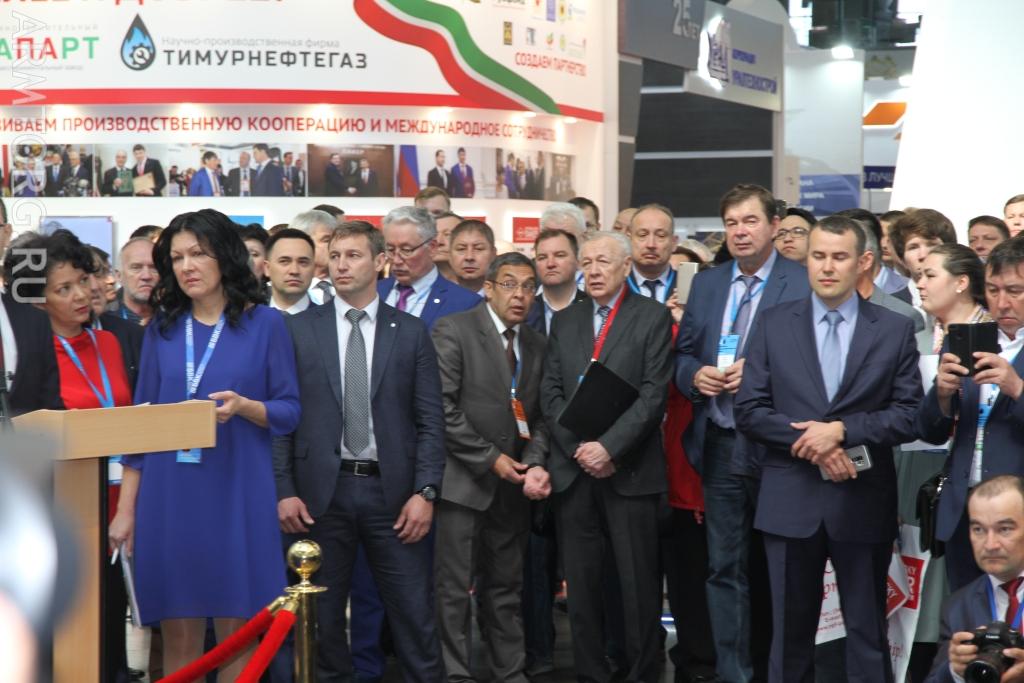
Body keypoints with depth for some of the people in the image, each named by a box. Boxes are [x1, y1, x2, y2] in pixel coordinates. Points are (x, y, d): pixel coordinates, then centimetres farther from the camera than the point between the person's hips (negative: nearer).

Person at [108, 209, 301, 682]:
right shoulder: (162, 329, 9)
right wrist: (125, 508, 4)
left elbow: (290, 411, 0)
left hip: (237, 492, -2)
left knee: (237, 634, 1)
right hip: (169, 495, 2)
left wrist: (243, 406, -21)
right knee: (178, 636, 5)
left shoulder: (265, 324, 1)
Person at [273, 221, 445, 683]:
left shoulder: (411, 332, 5)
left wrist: (424, 492, -5)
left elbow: (431, 421, 3)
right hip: (322, 491, 1)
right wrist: (284, 490, -4)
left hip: (391, 490, 0)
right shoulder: (299, 329, 5)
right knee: (322, 616, 9)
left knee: (414, 613, 2)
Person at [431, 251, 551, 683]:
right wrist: (490, 459, -13)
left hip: (512, 485, 6)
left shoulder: (536, 345, 13)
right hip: (463, 482, -5)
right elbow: (443, 407, -13)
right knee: (454, 589, -1)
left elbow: (539, 416, 12)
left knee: (505, 589, 12)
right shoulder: (453, 331, -6)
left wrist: (533, 464, -6)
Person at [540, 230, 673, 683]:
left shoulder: (653, 317, 1)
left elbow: (654, 394, -8)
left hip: (630, 471, -3)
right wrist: (579, 449, -7)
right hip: (573, 470, 4)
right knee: (580, 582, 6)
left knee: (638, 584, 0)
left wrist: (608, 447, -15)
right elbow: (550, 394, 7)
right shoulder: (564, 321, 14)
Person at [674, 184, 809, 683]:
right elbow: (683, 354, 16)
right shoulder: (705, 284, 12)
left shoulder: (804, 283, -5)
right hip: (721, 447, 4)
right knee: (726, 568, 5)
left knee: (775, 568, 9)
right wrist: (696, 375, -5)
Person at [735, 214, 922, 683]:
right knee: (790, 630, 10)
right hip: (791, 501, 1)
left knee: (867, 631, 8)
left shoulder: (895, 330, 1)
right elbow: (749, 411, -1)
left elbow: (910, 415, -4)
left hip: (863, 503, -1)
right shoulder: (773, 324, 3)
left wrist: (842, 430, -16)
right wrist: (811, 443, -14)